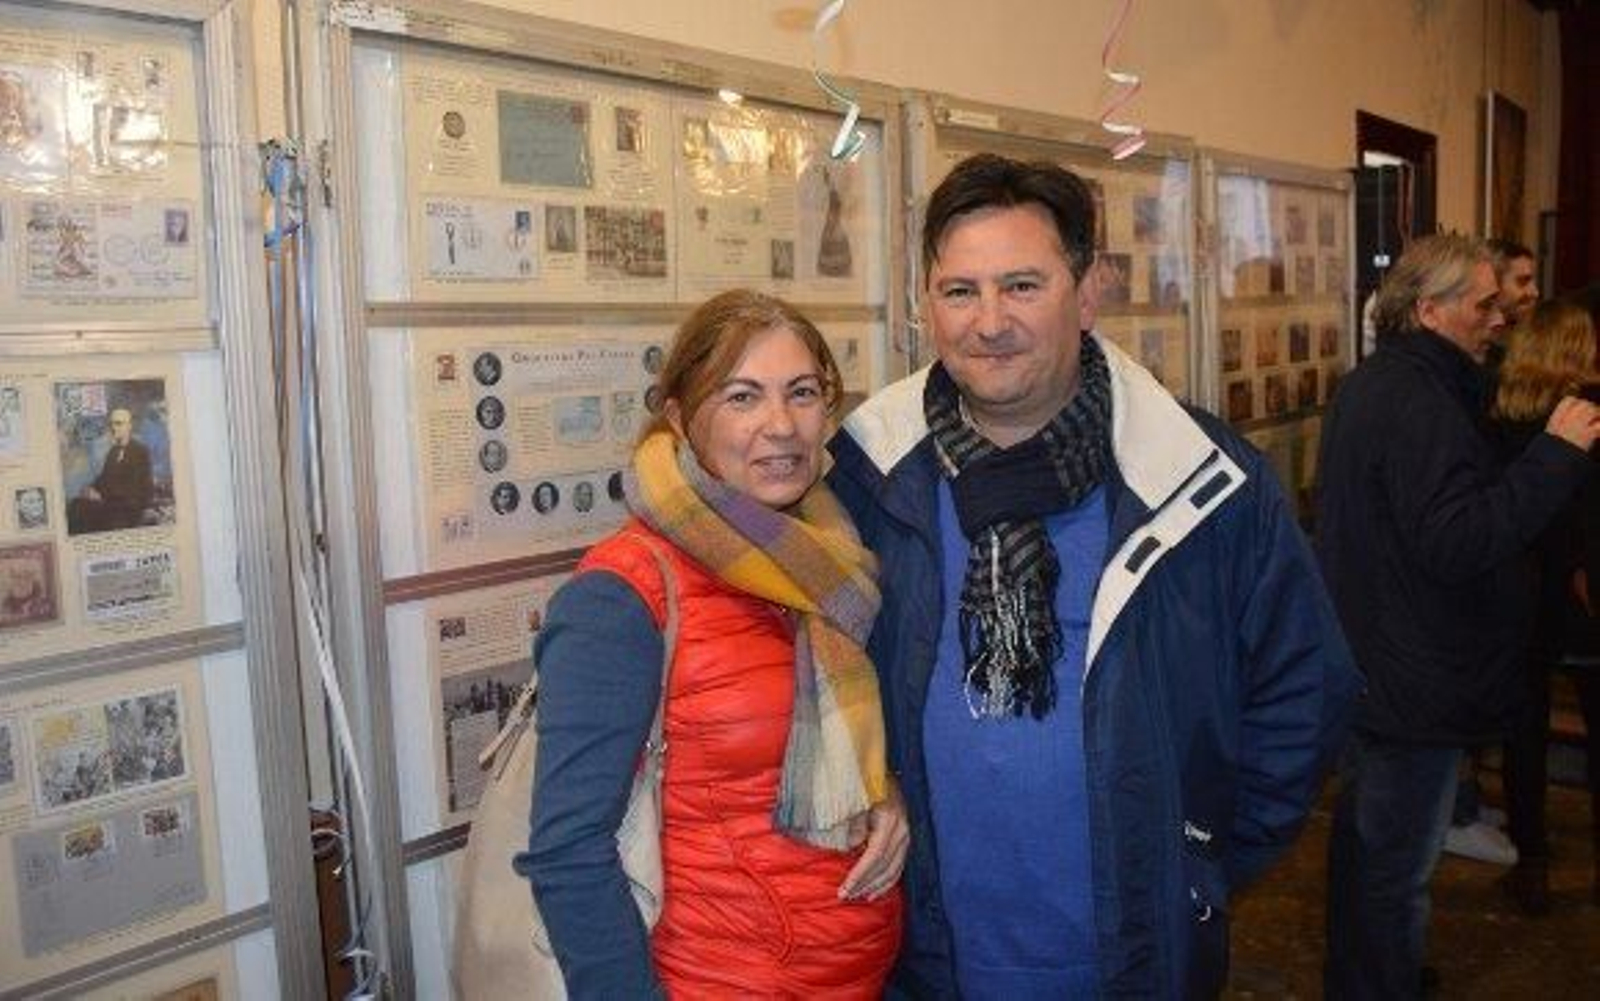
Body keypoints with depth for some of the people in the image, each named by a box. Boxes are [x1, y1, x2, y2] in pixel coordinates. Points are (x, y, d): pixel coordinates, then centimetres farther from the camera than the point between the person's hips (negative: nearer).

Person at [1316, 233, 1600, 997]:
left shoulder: (1371, 385, 11)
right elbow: (1456, 541, -29)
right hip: (1412, 679, -11)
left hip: (1366, 668, 11)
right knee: (1397, 864, 3)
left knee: (1365, 835, 24)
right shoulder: (1417, 402, -23)